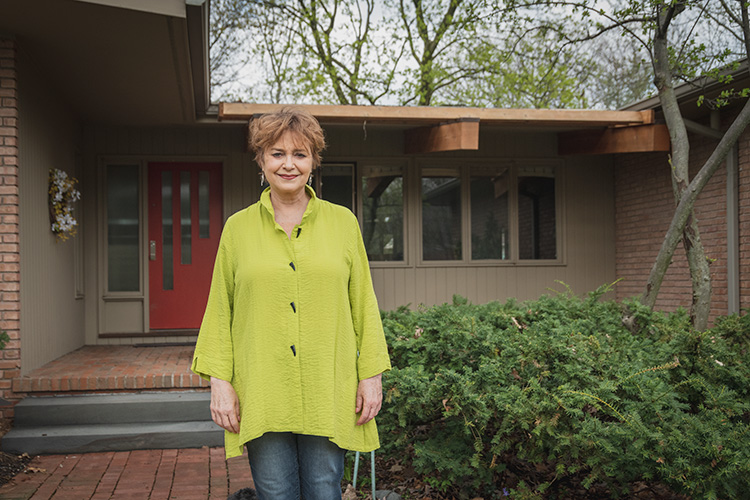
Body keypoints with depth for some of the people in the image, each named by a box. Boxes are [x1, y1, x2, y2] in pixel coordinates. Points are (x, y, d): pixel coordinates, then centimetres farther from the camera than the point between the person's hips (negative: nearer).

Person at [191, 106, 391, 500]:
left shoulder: (343, 222, 6)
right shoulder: (238, 227, 5)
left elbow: (363, 304, 7)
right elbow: (219, 311, 7)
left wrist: (372, 374, 2)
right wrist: (219, 381, -1)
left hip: (328, 395, 0)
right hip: (261, 395, 0)